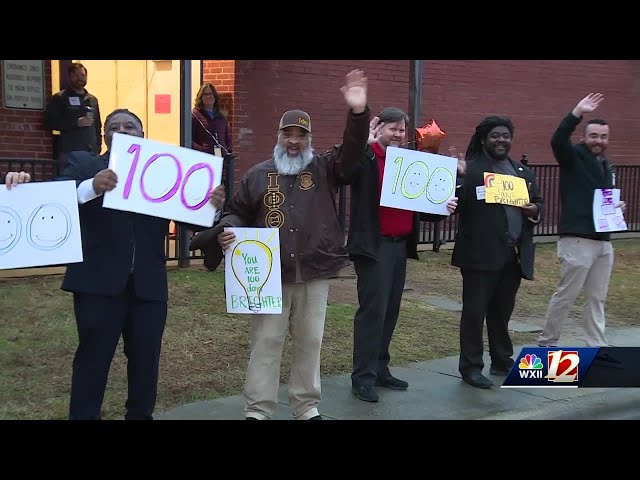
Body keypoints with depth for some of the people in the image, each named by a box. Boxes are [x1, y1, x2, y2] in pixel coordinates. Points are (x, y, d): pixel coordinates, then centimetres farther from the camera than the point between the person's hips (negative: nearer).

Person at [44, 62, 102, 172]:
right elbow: (50, 122, -5)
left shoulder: (92, 99, 18)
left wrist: (98, 147, 9)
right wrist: (76, 123, -13)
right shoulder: (59, 98, 3)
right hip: (69, 152, -4)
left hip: (91, 152, 4)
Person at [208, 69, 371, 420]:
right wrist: (227, 229, -10)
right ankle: (257, 411, 12)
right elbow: (236, 212, 12)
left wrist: (358, 113, -23)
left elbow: (353, 150, -8)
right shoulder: (258, 174, 8)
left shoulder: (325, 169, 7)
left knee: (310, 343, 11)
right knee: (265, 343, 4)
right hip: (269, 276, -1)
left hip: (314, 275, 1)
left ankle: (307, 408, 25)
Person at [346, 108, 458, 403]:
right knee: (373, 309, -9)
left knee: (391, 309, 11)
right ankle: (363, 377, -2)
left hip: (400, 245, 7)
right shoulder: (366, 159, -5)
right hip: (373, 245, -7)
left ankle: (380, 369, 22)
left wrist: (442, 208, -1)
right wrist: (364, 143, -28)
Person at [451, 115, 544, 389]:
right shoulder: (469, 169, -6)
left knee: (502, 312, 18)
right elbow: (458, 204, -15)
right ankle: (471, 367, 10)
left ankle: (502, 362, 31)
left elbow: (539, 204, 17)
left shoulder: (523, 172, 16)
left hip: (513, 255, 6)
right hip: (481, 254, -6)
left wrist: (535, 210, -6)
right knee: (475, 311, 1)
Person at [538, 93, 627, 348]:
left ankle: (597, 347, 20)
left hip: (603, 241, 8)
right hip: (577, 240, -7)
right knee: (565, 295, 0)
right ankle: (547, 342, 14)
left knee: (596, 299, 12)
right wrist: (577, 113, -34)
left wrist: (618, 205, 7)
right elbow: (557, 140, -26)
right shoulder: (574, 156, -5)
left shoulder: (606, 165, 18)